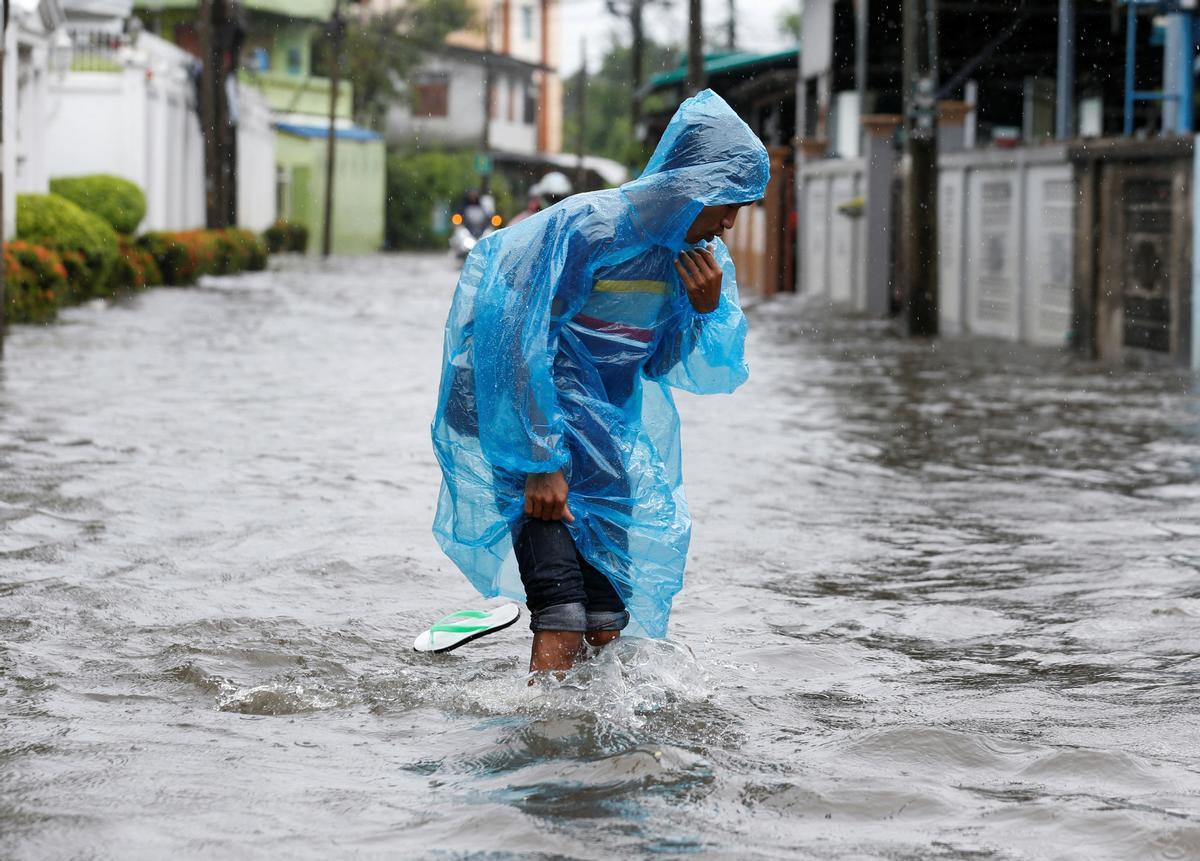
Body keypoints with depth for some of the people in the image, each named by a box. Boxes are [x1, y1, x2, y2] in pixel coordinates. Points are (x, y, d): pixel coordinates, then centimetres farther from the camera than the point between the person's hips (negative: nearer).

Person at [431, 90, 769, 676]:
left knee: (607, 626, 5)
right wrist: (540, 463, -22)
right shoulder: (586, 228, -21)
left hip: (604, 434, 7)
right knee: (562, 626, -18)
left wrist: (709, 312, -14)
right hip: (525, 410, -7)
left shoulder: (706, 259, 1)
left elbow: (711, 376, 7)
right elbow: (520, 345, -21)